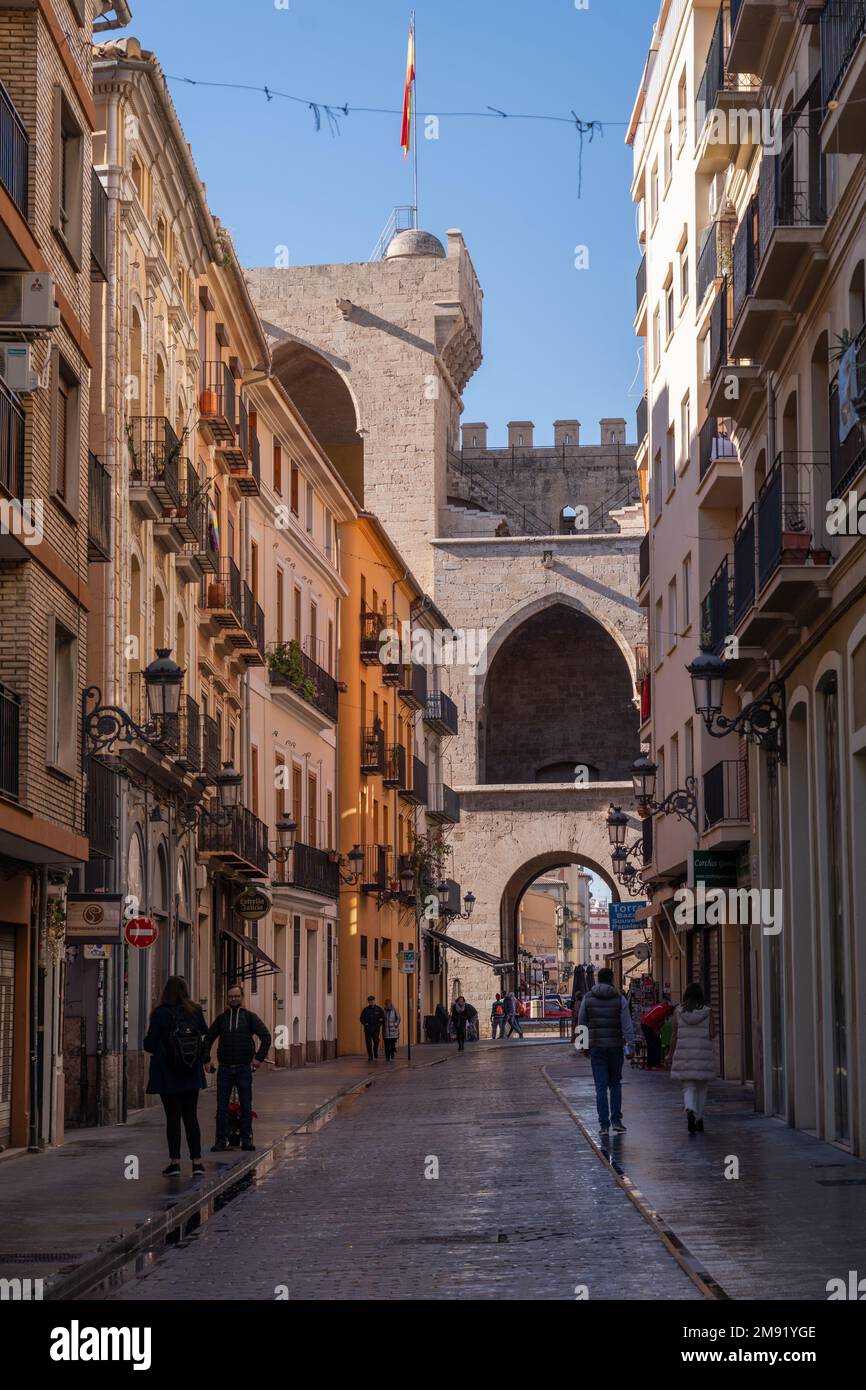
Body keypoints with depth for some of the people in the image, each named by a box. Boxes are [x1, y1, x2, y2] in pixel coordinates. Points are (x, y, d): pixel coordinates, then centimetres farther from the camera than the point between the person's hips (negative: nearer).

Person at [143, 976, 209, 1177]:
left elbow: (149, 1045, -9)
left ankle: (175, 1162, 3)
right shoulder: (195, 1011, -1)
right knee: (191, 1116, 8)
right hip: (191, 1074, 3)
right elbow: (204, 1031, 19)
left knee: (172, 1117, 2)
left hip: (167, 1075, -3)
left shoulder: (160, 1013, -12)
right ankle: (197, 1161, 5)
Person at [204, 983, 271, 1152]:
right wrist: (206, 1059, 3)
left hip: (244, 1068, -1)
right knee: (221, 1106, -1)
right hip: (224, 1068, 1)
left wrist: (259, 1057, -8)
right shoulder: (221, 1018, 9)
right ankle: (221, 1140, 3)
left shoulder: (249, 1017, 3)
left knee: (246, 1106, 2)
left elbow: (266, 1036, -1)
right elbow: (208, 1038, 15)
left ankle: (246, 1139, 9)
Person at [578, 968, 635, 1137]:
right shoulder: (620, 999, -3)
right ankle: (616, 1120, 8)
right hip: (615, 1046, 0)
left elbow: (582, 1023, 7)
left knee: (601, 1086, 1)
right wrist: (630, 1048, -5)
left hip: (596, 1047, 0)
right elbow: (627, 1026, -7)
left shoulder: (588, 998, 1)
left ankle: (604, 1124, -4)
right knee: (615, 1084, 15)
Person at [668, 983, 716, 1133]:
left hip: (684, 1054, 0)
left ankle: (690, 1111, -26)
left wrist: (671, 1054, 6)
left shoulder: (678, 1011, -1)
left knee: (688, 1087, 0)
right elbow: (712, 1034, -4)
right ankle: (699, 1120, 18)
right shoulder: (707, 1011, -2)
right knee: (701, 1088, 14)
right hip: (704, 1054, 0)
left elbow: (674, 1034, -1)